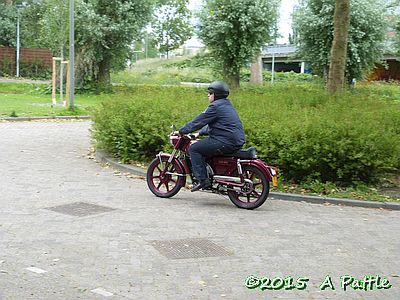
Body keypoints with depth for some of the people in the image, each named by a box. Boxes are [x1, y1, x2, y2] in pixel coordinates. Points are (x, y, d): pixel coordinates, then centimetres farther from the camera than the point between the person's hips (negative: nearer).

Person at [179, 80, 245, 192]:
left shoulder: (215, 106, -10)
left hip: (226, 143, -10)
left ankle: (202, 179, -12)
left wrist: (182, 131, -2)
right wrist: (200, 133, 25)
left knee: (193, 149, -7)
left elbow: (199, 121, -10)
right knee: (202, 147, 27)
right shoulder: (227, 105, 21)